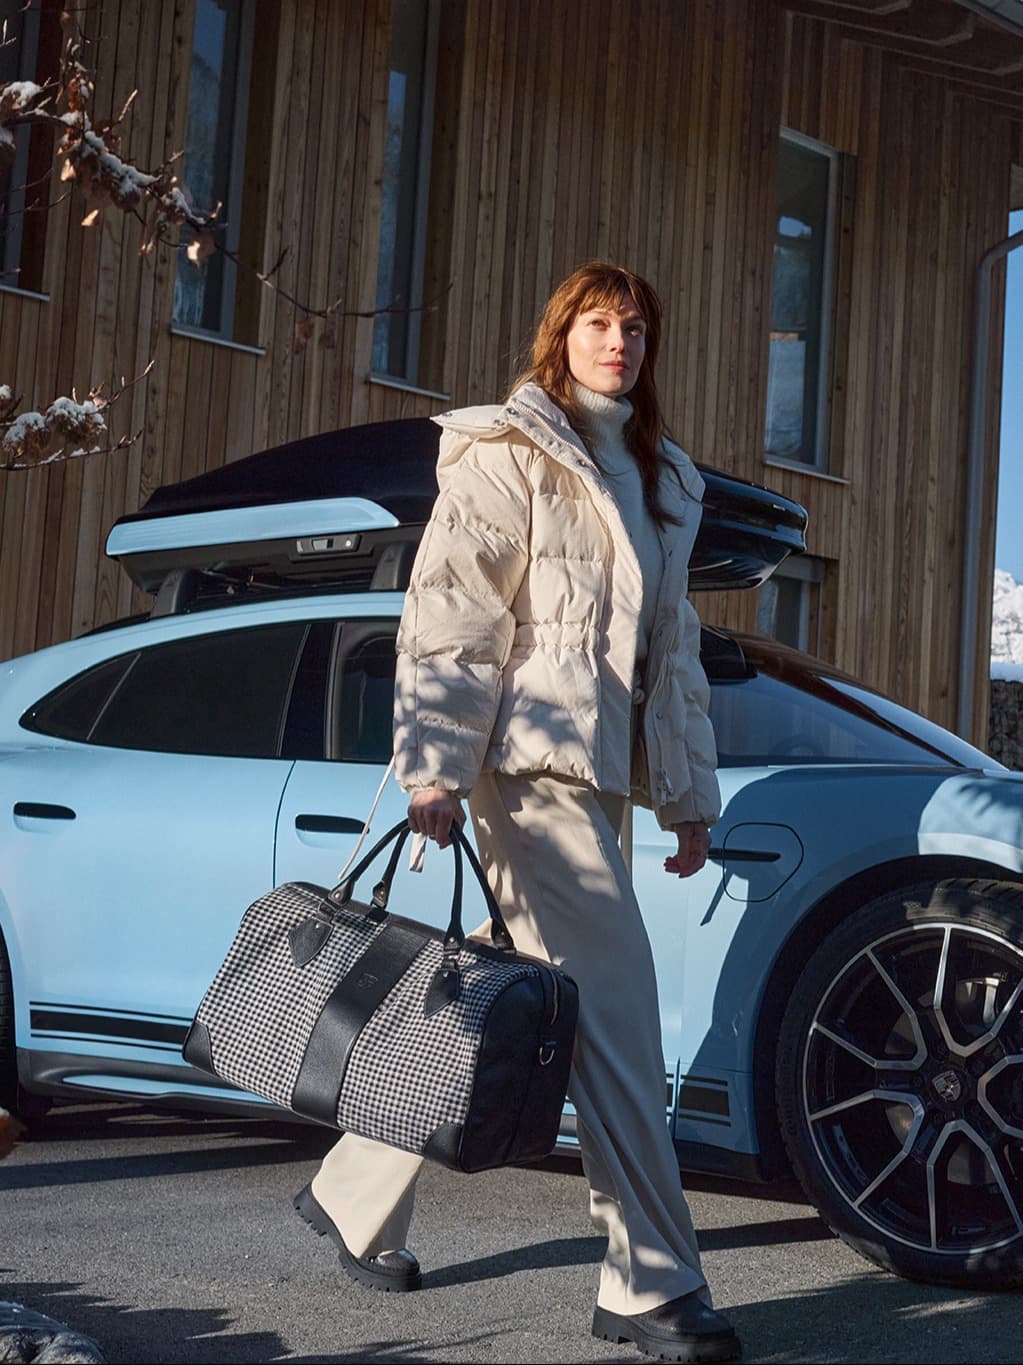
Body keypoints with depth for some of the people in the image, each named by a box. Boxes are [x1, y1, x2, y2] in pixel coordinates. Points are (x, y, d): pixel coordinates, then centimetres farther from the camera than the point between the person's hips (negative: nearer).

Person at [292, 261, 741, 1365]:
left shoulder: (659, 481, 22)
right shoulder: (506, 454, -1)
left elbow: (674, 646, 25)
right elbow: (450, 617, -9)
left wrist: (688, 789, 21)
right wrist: (435, 764, -18)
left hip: (598, 768, 8)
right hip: (528, 764, -8)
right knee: (613, 1012, -12)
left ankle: (355, 1199, 24)